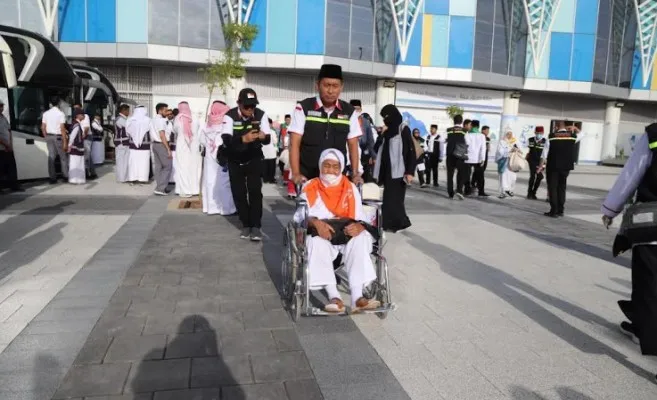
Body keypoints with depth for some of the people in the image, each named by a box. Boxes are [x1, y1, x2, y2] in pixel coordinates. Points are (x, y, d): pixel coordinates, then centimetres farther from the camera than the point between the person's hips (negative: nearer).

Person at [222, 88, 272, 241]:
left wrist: (263, 136, -41)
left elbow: (268, 139, -16)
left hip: (254, 160, 0)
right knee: (238, 193, 4)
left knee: (255, 191, -11)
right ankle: (246, 225, 19)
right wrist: (243, 139, -51)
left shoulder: (261, 115, -13)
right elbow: (226, 140, -32)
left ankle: (256, 226, -4)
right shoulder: (230, 116, -18)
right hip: (235, 161, 0)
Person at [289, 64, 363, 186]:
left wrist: (355, 174, -4)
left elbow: (353, 145, 7)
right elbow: (294, 144, -7)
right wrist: (296, 174, -17)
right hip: (307, 176, -2)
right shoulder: (303, 108, -4)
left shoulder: (349, 112, 5)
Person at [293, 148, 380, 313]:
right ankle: (334, 296, -40)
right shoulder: (310, 188, 5)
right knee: (317, 242, -36)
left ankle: (357, 296, -37)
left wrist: (359, 226, -23)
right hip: (320, 236, -1)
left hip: (346, 236, 2)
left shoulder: (350, 188, 10)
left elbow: (360, 217, 2)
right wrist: (316, 223, -29)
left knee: (361, 238, -30)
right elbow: (301, 216, -7)